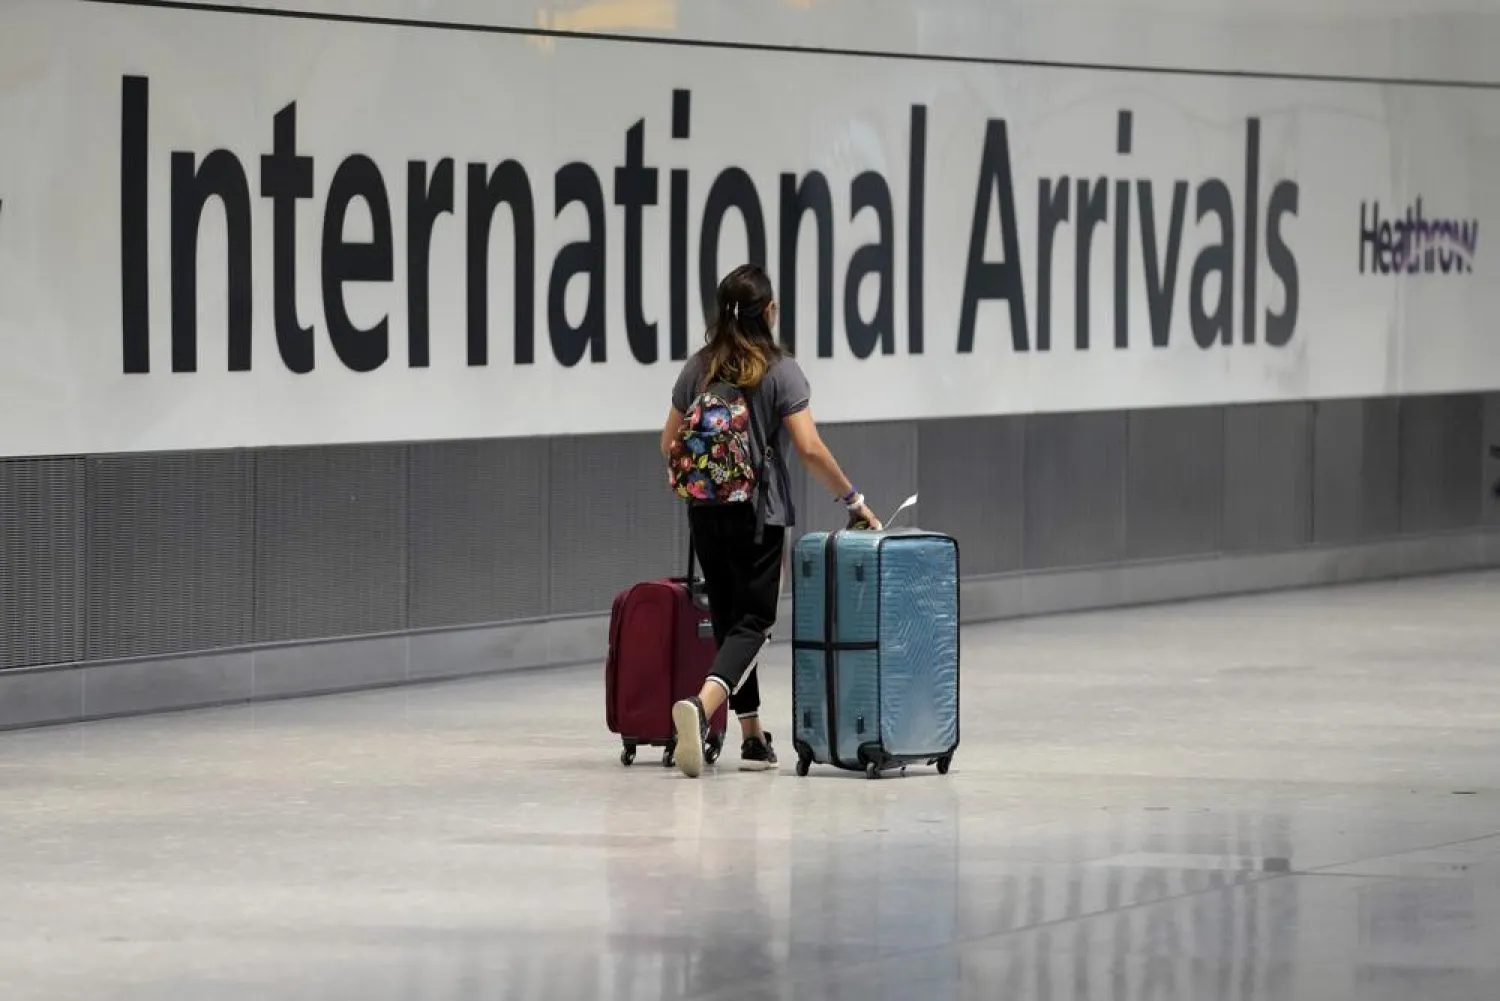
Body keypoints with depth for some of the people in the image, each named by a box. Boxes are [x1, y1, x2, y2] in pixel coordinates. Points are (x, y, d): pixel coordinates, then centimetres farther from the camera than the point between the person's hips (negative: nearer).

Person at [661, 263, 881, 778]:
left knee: (727, 618, 14)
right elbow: (810, 449, -14)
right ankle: (701, 706, -29)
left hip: (706, 510, 4)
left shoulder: (698, 369, 5)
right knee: (752, 621, -3)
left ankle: (753, 737, 16)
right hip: (758, 513, -4)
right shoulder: (780, 370, -8)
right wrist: (853, 499, -3)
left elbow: (669, 443, 9)